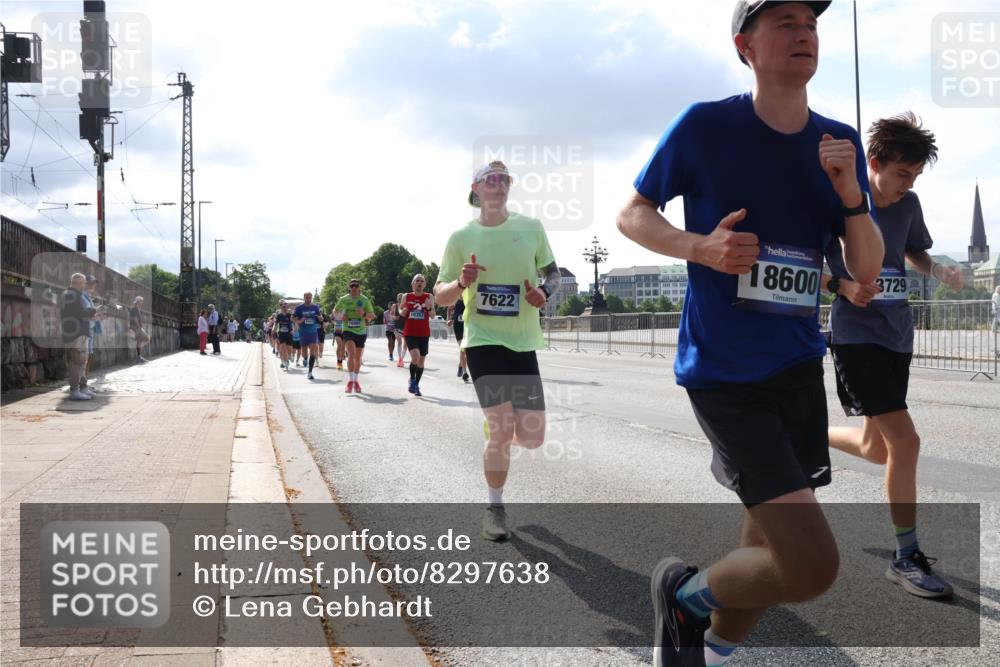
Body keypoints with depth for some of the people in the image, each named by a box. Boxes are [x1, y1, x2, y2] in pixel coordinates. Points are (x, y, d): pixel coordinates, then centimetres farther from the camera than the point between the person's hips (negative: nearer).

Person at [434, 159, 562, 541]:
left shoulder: (531, 228, 3)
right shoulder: (461, 237, -1)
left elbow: (552, 274, 14)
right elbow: (440, 296, 4)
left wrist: (544, 293, -9)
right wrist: (461, 284, -18)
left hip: (523, 342, 3)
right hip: (483, 340, -2)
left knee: (532, 438, -1)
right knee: (502, 430, -11)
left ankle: (496, 432, 36)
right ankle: (494, 509, 11)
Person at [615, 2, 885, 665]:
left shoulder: (840, 143, 6)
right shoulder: (704, 126, -8)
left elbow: (866, 271, 5)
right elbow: (633, 215, 2)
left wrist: (851, 195, -13)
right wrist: (701, 247, -17)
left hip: (801, 367, 6)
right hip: (724, 375, -6)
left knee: (772, 553, 15)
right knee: (813, 566, -15)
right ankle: (685, 594, 13)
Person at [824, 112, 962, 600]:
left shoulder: (908, 204, 6)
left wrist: (940, 272, 0)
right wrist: (843, 285, -22)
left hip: (898, 336, 7)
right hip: (856, 335, -7)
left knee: (876, 449, 13)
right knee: (904, 441, -14)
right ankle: (906, 558, -1)